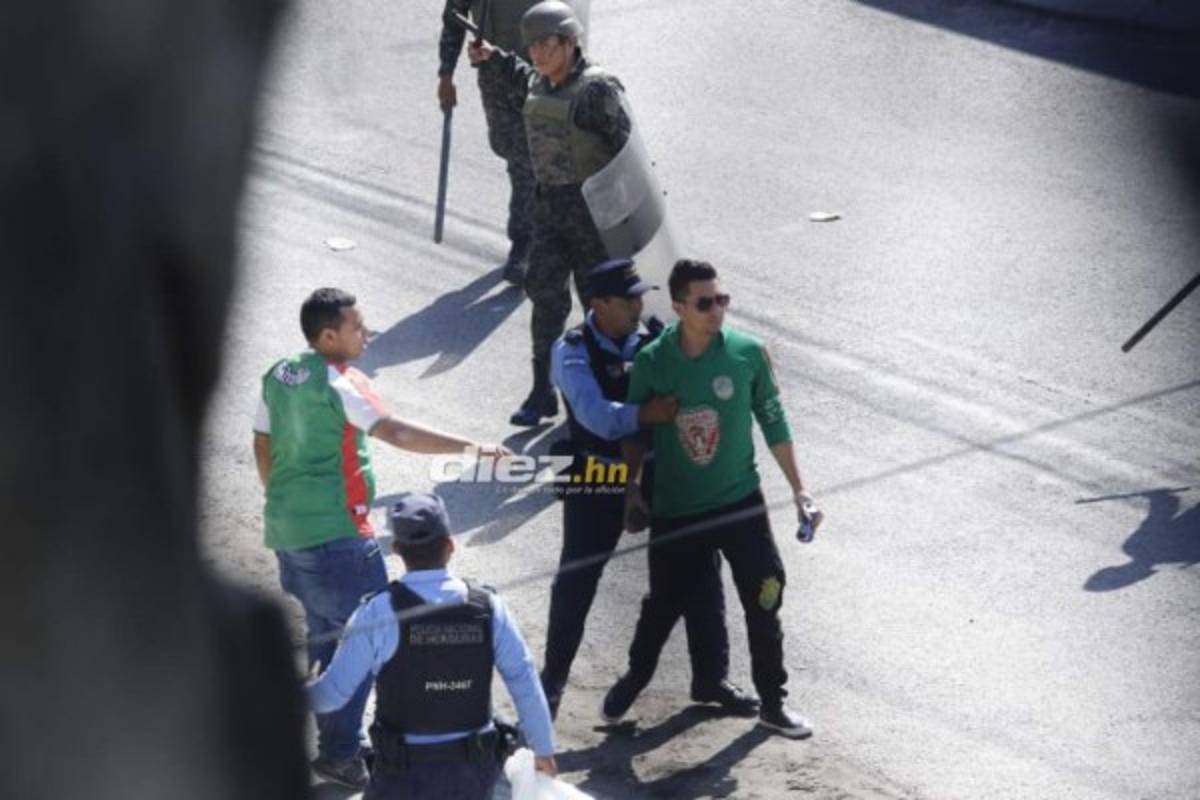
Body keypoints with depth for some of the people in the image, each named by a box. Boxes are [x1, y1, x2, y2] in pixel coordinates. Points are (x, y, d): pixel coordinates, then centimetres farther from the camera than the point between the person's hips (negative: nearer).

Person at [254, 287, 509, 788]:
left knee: (322, 634, 20)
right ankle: (340, 752, 1)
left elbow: (263, 447, 16)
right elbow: (395, 432, -26)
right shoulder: (339, 382, -16)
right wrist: (469, 448, -29)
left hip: (286, 527, 8)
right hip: (334, 531, -8)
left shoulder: (279, 376, 8)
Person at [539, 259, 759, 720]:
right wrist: (645, 414, -42)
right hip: (597, 485, -3)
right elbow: (596, 415, -28)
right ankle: (552, 681, 25)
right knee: (576, 581, 7)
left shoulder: (652, 342, -2)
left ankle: (712, 678, 21)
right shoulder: (573, 352, -13)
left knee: (699, 573, 6)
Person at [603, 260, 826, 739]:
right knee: (664, 603, 11)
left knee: (763, 601, -2)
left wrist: (799, 491, 2)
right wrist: (631, 491, 3)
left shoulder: (748, 354, -9)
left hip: (740, 502, 0)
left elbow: (773, 422, 1)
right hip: (675, 510, 0)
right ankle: (636, 676, 40)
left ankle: (773, 705, 14)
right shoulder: (652, 362, -11)